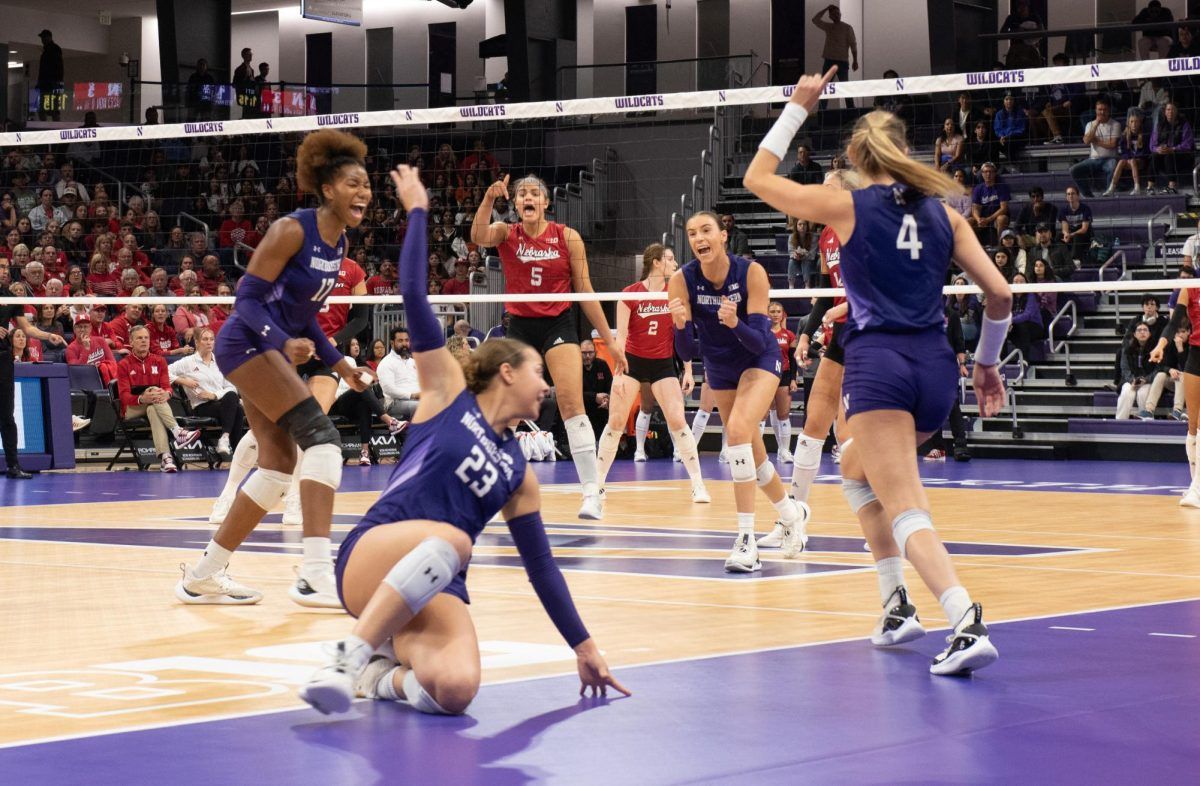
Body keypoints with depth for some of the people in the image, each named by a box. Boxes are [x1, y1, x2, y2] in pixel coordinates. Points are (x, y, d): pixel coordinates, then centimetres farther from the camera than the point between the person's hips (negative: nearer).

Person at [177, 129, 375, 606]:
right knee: (322, 436, -22)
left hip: (274, 352, 10)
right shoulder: (291, 231, -17)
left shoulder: (339, 243, 9)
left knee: (279, 468, 7)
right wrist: (284, 342, -33)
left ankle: (202, 577, 17)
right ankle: (317, 576, -30)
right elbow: (247, 298, -18)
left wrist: (338, 364, 13)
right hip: (247, 345, -10)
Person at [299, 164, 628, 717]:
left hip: (436, 589, 4)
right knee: (448, 539, -41)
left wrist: (583, 647, 19)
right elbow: (413, 293, 3)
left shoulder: (518, 472, 21)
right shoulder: (448, 391, 9)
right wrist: (417, 210, 6)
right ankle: (349, 657, -31)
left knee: (453, 691, -32)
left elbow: (541, 567, 23)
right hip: (372, 557, -3)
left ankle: (383, 673, 1)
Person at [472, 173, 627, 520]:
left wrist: (611, 341, 1)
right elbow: (478, 236, -22)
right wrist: (489, 198, -37)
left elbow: (585, 293, 3)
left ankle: (592, 492, -20)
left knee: (571, 403, -18)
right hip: (519, 326, 2)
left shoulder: (567, 237, -1)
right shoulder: (507, 234, 2)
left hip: (559, 325, -2)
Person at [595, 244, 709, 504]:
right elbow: (620, 335, -10)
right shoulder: (630, 294, -9)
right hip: (633, 362, -2)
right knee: (615, 422, -2)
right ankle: (598, 483, 9)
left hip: (663, 365, 2)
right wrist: (618, 372, -15)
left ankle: (698, 484, -5)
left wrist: (688, 370, 2)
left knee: (678, 421, -9)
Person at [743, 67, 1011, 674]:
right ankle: (895, 605, 22)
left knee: (907, 514, -11)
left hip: (878, 362, -5)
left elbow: (757, 178, 14)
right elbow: (999, 294, 8)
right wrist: (987, 363, 21)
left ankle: (968, 624, -33)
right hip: (936, 367, 5)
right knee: (856, 470, 29)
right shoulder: (944, 215, 13)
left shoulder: (848, 206, 3)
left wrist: (797, 108, 19)